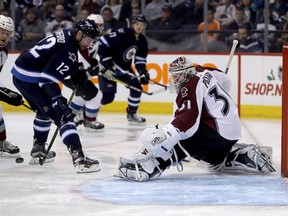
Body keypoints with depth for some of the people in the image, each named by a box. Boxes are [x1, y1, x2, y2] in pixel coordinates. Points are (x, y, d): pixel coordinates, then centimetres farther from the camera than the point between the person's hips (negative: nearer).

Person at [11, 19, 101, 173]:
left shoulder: (67, 36, 9)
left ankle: (37, 150, 44)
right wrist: (57, 100, -31)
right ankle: (79, 158, -22)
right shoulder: (67, 49, -21)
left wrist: (79, 74, 8)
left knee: (44, 111, 31)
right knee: (62, 115, -14)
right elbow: (47, 78, -28)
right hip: (31, 80, -11)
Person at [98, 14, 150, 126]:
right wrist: (105, 60, -24)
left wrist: (143, 72, -10)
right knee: (108, 96, -17)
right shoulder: (123, 34, -23)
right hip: (108, 66, -8)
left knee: (137, 86, 1)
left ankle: (132, 114, 18)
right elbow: (102, 42, -24)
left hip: (124, 68, 8)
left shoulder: (142, 41, 1)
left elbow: (140, 60, 8)